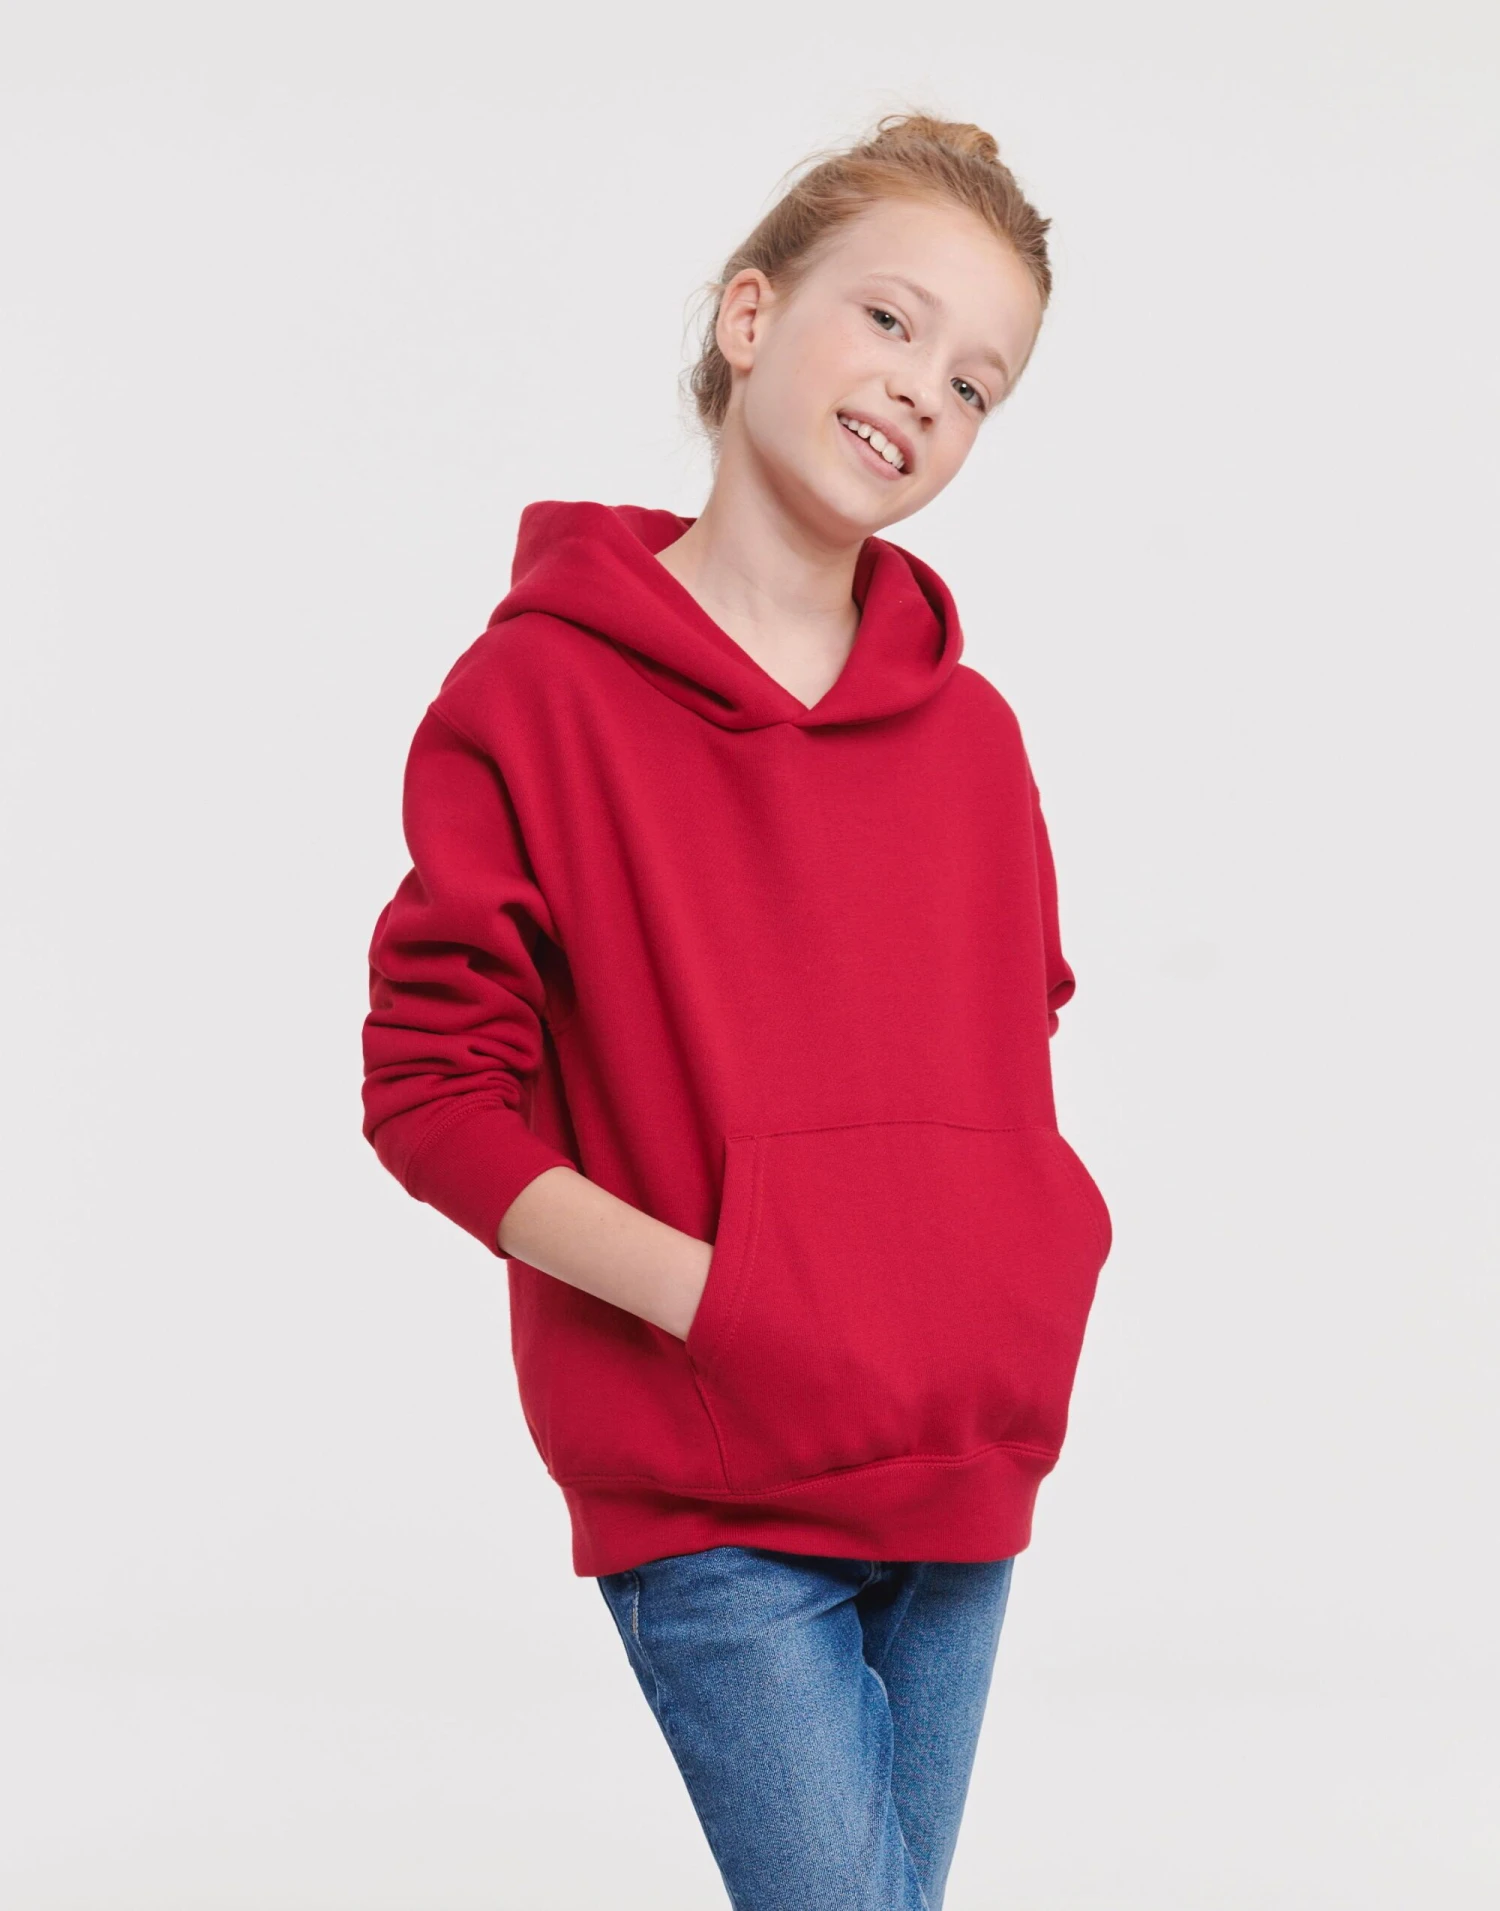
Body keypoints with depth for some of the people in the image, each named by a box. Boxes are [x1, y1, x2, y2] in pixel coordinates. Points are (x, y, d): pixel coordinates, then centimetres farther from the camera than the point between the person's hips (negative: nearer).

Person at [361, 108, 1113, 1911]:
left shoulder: (968, 730, 8)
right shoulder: (536, 694, -7)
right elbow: (430, 1092, -8)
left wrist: (1041, 1280, 3)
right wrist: (714, 1298, -17)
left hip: (962, 1485, 5)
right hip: (708, 1501, -5)